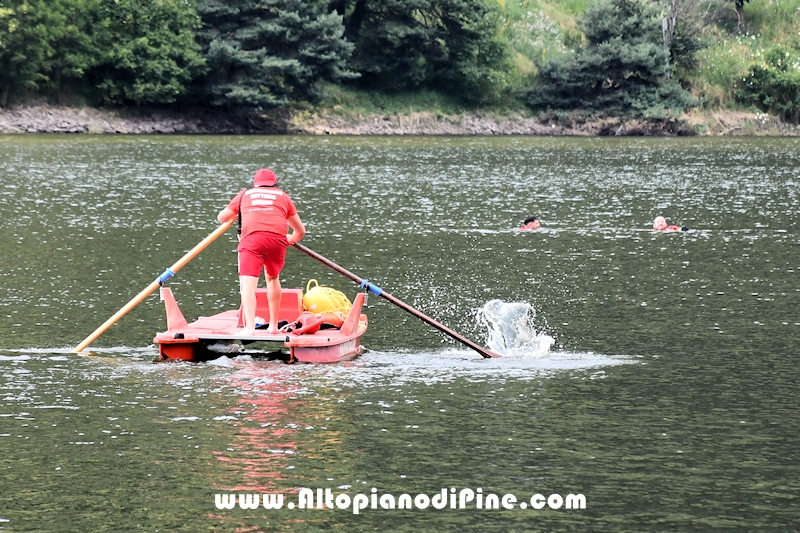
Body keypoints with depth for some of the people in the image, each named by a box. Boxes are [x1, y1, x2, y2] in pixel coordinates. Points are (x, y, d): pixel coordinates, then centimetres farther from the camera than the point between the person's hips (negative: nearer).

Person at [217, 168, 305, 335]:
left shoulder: (245, 194, 28)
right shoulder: (283, 196, 29)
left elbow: (221, 218, 40)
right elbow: (300, 231, 35)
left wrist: (237, 213, 60)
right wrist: (291, 239, 58)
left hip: (252, 238, -2)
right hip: (278, 239, 2)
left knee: (248, 284, -11)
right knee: (273, 278, 25)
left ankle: (249, 327, -30)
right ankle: (273, 325, 28)